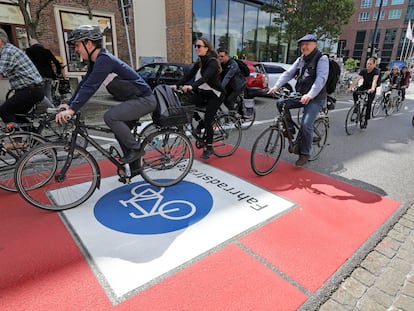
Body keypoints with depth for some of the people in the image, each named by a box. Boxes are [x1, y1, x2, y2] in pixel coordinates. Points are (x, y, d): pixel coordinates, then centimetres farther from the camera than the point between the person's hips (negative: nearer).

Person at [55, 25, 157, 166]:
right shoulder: (95, 61, 9)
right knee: (121, 133, 10)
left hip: (144, 99, -10)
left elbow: (90, 87, -28)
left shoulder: (104, 60, -20)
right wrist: (69, 104, 7)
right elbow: (84, 83, 12)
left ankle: (135, 148, -9)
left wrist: (72, 110, -30)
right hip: (134, 99, 10)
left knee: (110, 116, -24)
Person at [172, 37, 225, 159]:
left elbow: (205, 77, -34)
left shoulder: (212, 62, -17)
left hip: (215, 94, -7)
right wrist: (176, 85, -15)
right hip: (202, 93, 7)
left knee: (207, 121, -11)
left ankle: (209, 148, 4)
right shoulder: (199, 62, 7)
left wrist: (192, 86, -49)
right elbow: (189, 75, -2)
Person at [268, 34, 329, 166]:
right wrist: (276, 85, -16)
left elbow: (321, 79, -24)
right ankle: (290, 129, 5)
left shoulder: (322, 59, -10)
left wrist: (310, 94, -40)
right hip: (301, 95, 7)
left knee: (306, 125, -19)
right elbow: (288, 73, 1)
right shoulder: (301, 59, 11)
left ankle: (305, 154, 0)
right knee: (281, 103, -13)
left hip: (316, 98, -7)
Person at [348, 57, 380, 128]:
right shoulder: (363, 70, -12)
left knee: (368, 104, -11)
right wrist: (351, 87, -40)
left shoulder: (376, 71, -22)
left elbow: (375, 80, -39)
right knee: (354, 93, -28)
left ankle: (366, 121, 0)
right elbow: (357, 79, -24)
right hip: (364, 86, 3)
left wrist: (372, 89, -57)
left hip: (371, 89, -3)